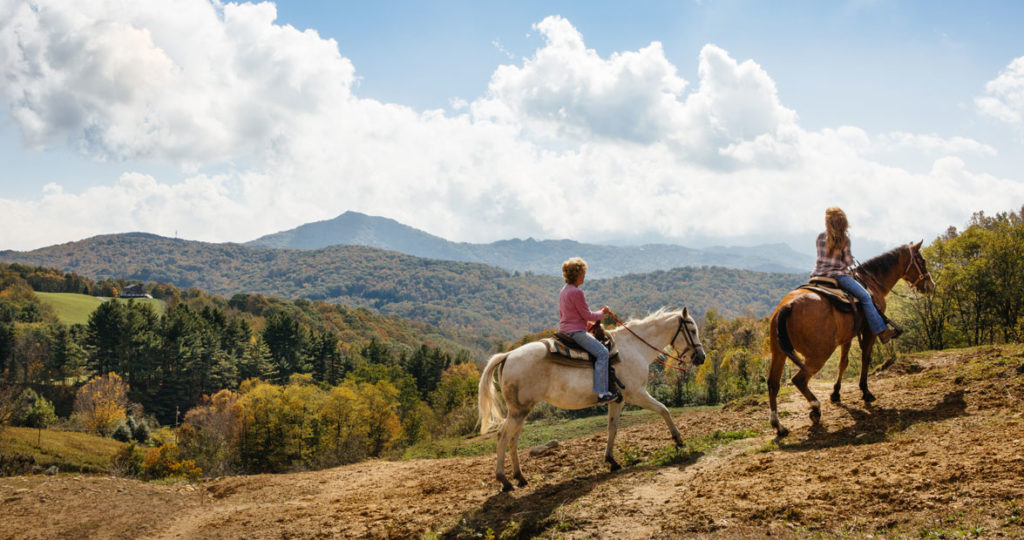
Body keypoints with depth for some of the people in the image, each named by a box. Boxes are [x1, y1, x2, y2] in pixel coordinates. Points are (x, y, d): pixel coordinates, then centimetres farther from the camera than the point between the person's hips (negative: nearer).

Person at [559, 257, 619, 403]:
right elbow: (587, 315, -15)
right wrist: (602, 313, 3)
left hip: (564, 330, 11)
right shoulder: (577, 292, -18)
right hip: (576, 332, -11)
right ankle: (601, 393, -23)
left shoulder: (564, 291, 13)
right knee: (602, 353, -15)